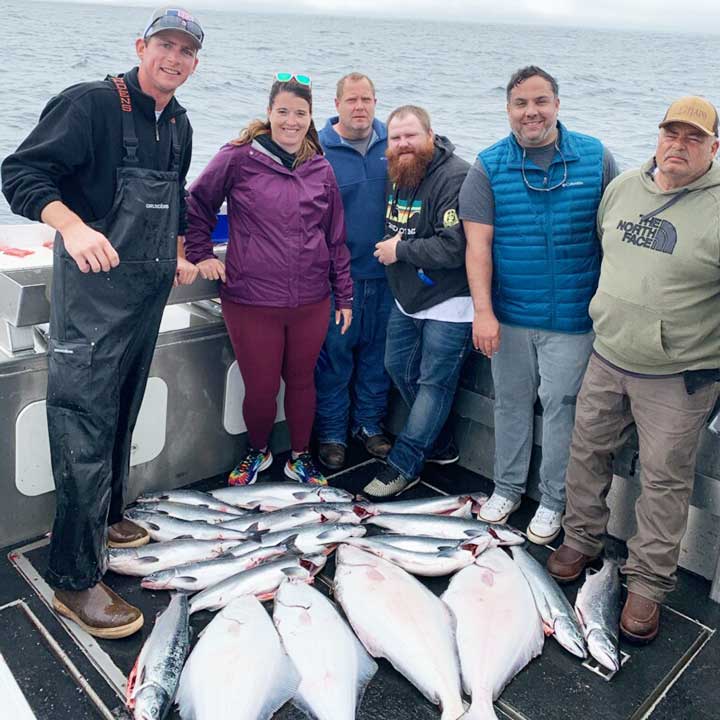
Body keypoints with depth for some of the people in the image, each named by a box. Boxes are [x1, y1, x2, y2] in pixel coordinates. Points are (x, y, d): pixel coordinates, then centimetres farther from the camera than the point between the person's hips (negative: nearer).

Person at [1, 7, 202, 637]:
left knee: (122, 414, 17)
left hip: (150, 291, 8)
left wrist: (177, 254, 22)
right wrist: (73, 226, -32)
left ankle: (104, 516, 35)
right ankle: (76, 579, 0)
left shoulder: (179, 126, 13)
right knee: (85, 423, -8)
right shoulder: (90, 104, -11)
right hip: (94, 286, -8)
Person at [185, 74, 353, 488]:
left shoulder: (321, 169, 7)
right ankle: (257, 452, 35)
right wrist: (202, 255, 1)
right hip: (251, 301, -3)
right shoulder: (238, 158, -4)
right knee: (261, 389, 6)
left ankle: (300, 458, 35)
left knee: (302, 381, 14)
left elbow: (336, 237, 11)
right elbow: (197, 206, 7)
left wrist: (344, 295, 12)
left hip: (311, 302, 3)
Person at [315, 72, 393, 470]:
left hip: (383, 272, 4)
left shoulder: (392, 145, 5)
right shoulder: (319, 150, -5)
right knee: (334, 352, 3)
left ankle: (370, 423, 30)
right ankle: (331, 434, 18)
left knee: (376, 349, 13)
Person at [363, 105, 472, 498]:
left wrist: (401, 251, -18)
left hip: (447, 303, -9)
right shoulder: (396, 176, 6)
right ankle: (440, 444, 34)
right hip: (407, 299, 9)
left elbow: (455, 248, -29)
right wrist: (390, 244, 2)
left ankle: (404, 464, 11)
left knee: (434, 383, 1)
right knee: (398, 367, 17)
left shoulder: (456, 178, -21)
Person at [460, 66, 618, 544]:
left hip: (572, 316, -1)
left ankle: (553, 501, 24)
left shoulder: (595, 158, -2)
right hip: (509, 314, 1)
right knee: (511, 402, 14)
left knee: (561, 405, 5)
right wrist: (483, 311, -15)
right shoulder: (489, 167, -2)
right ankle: (507, 487, 33)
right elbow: (478, 244, -7)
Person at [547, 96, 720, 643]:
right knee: (588, 450, 15)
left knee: (665, 480, 5)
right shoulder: (623, 188, 5)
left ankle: (649, 583, 20)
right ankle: (582, 541, 36)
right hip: (607, 359, 5)